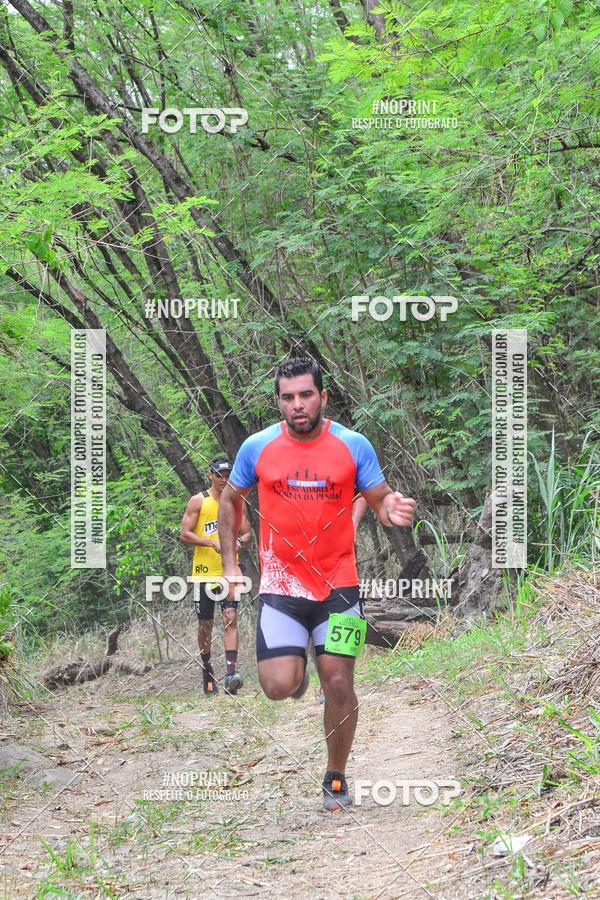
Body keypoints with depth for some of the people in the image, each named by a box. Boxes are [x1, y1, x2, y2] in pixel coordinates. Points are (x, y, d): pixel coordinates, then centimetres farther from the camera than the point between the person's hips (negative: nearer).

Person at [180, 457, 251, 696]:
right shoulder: (199, 501, 1)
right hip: (204, 571, -1)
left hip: (228, 571, 1)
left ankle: (231, 672, -21)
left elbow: (247, 534, 13)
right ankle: (207, 670, 24)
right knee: (205, 624, 8)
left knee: (230, 619, -14)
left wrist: (238, 540, -11)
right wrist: (212, 543, -17)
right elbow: (185, 534, -4)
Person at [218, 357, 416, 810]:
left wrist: (393, 510, -22)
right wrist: (230, 563, 8)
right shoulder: (258, 447, -2)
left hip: (338, 584, 0)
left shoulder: (353, 445, -5)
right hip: (281, 585, 0)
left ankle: (336, 777, 19)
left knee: (339, 685, -3)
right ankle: (297, 666, 26)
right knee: (278, 687, -13)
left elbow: (380, 499, 3)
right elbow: (230, 500, 14)